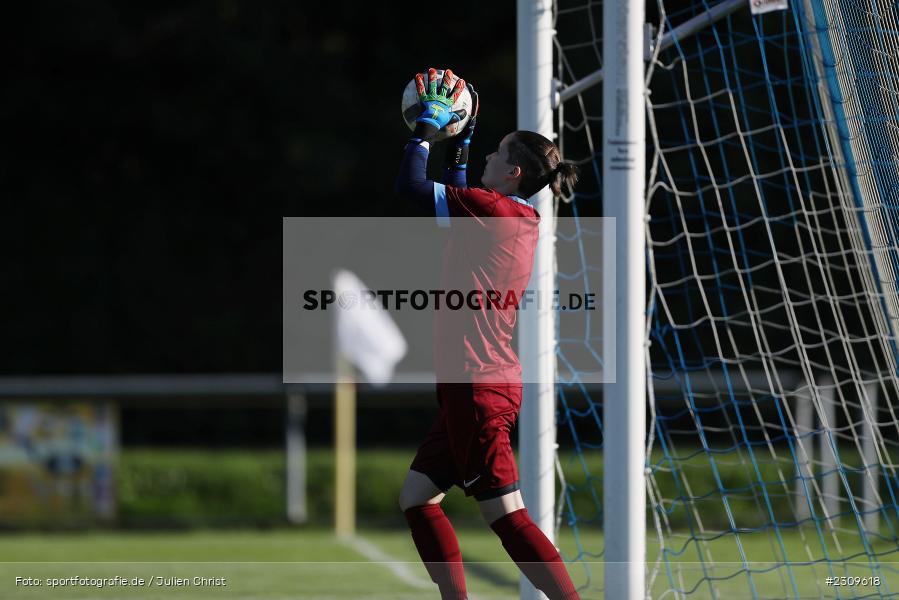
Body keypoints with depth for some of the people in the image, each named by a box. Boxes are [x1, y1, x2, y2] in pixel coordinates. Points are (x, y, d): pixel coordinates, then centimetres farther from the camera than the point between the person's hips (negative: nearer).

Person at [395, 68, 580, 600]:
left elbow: (411, 187, -12)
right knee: (417, 496, 15)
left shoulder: (489, 208, -14)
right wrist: (459, 149, 32)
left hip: (478, 390, -10)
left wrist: (427, 130, 0)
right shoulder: (523, 220, 12)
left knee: (507, 516, -11)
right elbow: (456, 205, 32)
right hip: (492, 382, 10)